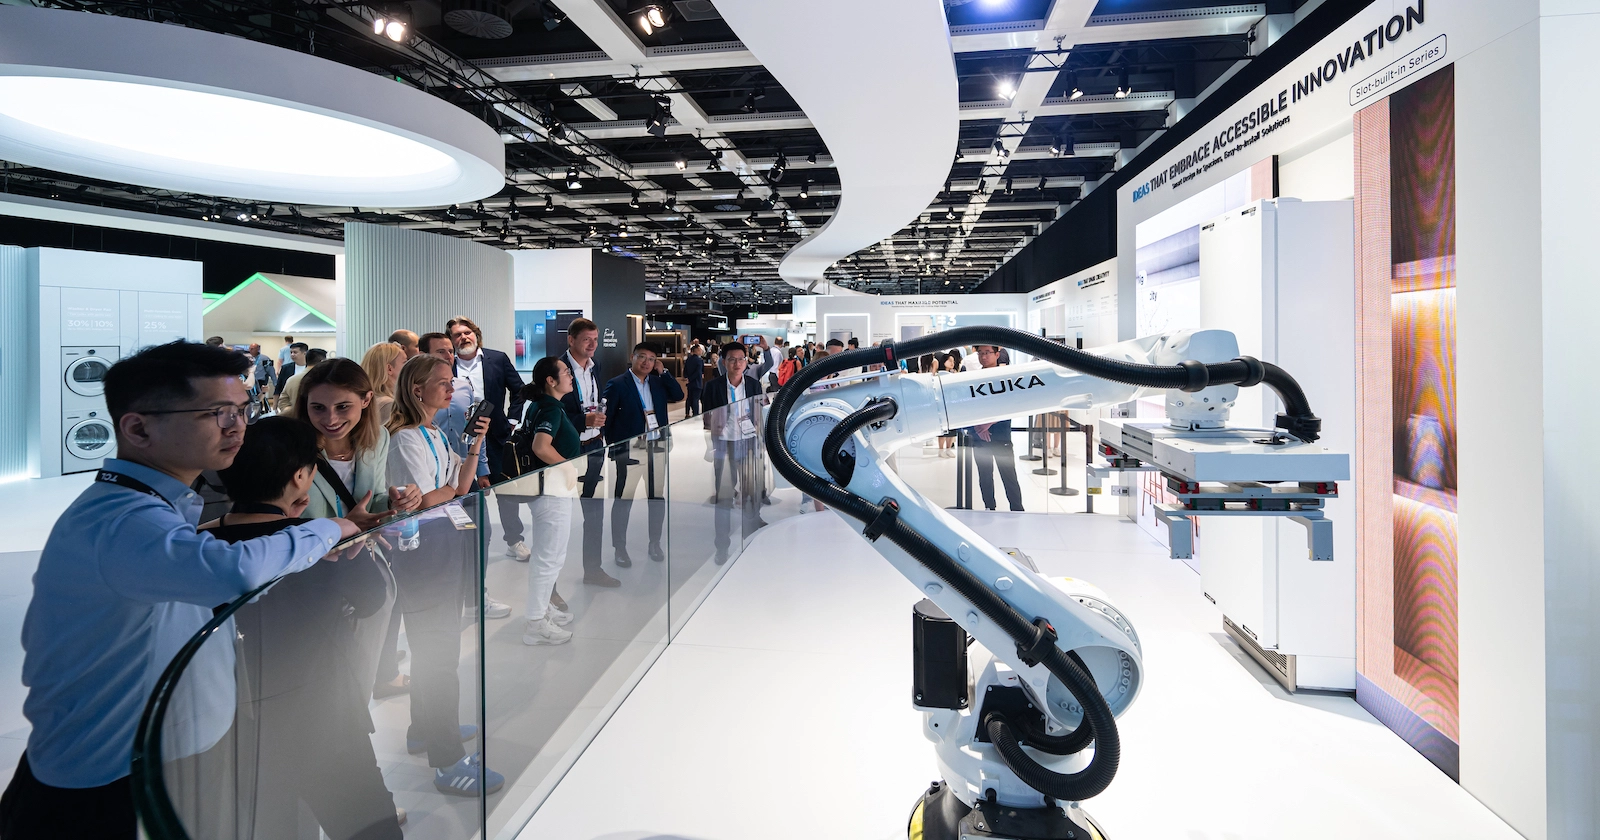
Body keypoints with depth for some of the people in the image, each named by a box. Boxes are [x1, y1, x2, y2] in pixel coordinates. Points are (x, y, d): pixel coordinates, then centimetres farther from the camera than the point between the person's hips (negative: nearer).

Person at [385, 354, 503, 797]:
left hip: (449, 551, 9)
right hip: (424, 555, -9)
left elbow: (461, 485, 9)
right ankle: (448, 763, 2)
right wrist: (454, 488, -2)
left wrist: (475, 445, 0)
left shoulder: (436, 435, 12)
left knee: (434, 647, 20)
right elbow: (422, 501, -18)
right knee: (438, 652, -5)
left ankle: (427, 728, 36)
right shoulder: (406, 438, -15)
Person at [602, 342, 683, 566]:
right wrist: (613, 448, -7)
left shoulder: (659, 381, 12)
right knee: (623, 498, -1)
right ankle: (619, 547, 9)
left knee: (657, 496, 11)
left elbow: (678, 395, 2)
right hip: (629, 448, -5)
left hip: (657, 446, 5)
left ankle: (655, 543, 24)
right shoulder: (617, 384, -3)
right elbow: (607, 419, -4)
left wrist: (663, 372, -1)